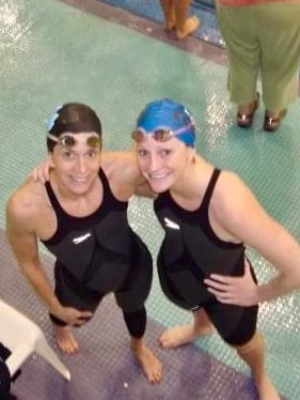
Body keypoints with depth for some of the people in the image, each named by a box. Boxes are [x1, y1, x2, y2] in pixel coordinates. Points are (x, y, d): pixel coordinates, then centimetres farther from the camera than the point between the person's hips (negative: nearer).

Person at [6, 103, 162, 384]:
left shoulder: (123, 171, -40)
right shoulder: (25, 206, -39)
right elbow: (29, 263, -18)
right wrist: (56, 307, -4)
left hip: (133, 266, 1)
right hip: (79, 282, 0)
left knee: (134, 308, 34)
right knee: (72, 316, 34)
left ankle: (139, 347, 72)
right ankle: (59, 328, 75)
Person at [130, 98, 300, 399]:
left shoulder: (227, 201, -47)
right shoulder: (162, 176, -30)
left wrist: (257, 295, -23)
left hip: (226, 290, -3)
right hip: (175, 277, 4)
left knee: (241, 340, 31)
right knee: (196, 307, 40)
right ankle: (200, 327, 79)